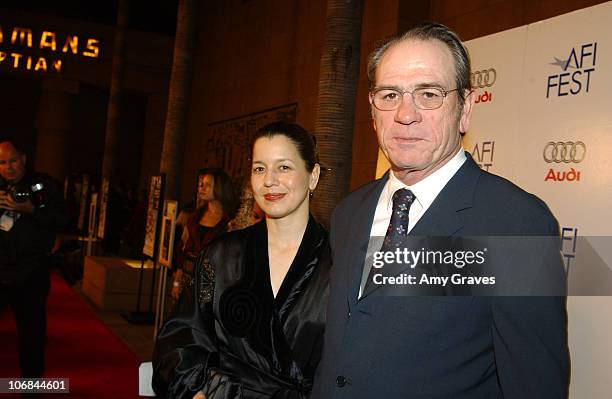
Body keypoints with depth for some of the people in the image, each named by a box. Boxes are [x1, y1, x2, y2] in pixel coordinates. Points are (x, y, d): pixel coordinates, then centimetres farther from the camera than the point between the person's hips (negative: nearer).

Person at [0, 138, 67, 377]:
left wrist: (31, 209, -19)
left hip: (30, 274, -2)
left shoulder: (42, 183, 1)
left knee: (32, 330, 8)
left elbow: (62, 219, -6)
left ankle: (31, 383, 23)